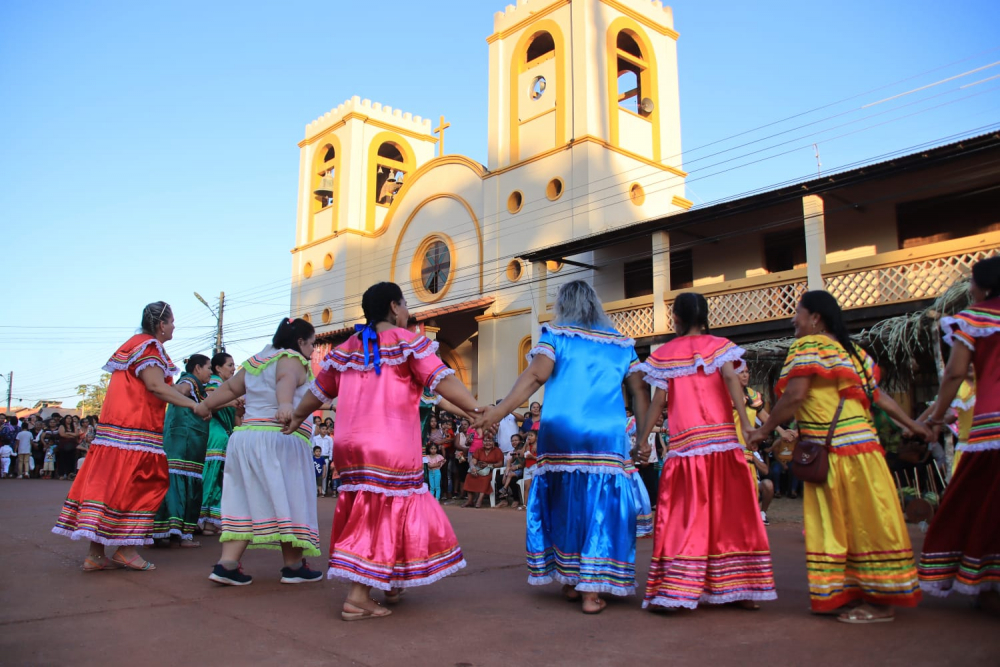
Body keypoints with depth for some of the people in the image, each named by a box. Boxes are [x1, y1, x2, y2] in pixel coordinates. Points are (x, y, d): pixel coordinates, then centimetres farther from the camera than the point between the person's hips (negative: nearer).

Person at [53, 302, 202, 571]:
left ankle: (95, 553, 7)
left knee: (106, 482, 5)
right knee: (140, 484, -3)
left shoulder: (135, 344, 21)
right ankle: (126, 549, 0)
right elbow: (156, 386, -20)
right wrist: (195, 405, -19)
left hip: (114, 425, 9)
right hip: (137, 428, -9)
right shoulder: (149, 347, -9)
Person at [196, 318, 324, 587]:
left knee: (245, 501, 8)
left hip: (243, 435, 8)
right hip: (280, 439, -8)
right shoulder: (292, 359, -3)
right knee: (287, 499, -1)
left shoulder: (256, 361, 21)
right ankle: (293, 565, 4)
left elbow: (230, 387, 31)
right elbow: (286, 381, -25)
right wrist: (285, 405, -45)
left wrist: (206, 406, 46)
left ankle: (227, 563, 1)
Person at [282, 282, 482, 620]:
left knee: (366, 514, 16)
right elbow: (443, 381, -14)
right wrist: (479, 411, -16)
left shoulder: (346, 348, 14)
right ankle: (357, 598, 2)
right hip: (392, 447, -6)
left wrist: (297, 416, 41)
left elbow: (318, 391, 24)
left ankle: (390, 586, 27)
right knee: (388, 514, 1)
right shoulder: (407, 341, -2)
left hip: (350, 445, 6)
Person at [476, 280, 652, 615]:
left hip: (561, 437, 0)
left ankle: (570, 581, 23)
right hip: (607, 438, 1)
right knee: (600, 508, 5)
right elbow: (640, 391, 9)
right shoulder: (621, 344, 13)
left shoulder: (555, 335, 5)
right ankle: (591, 591, 4)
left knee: (562, 505, 13)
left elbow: (537, 374, -10)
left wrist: (499, 411, -14)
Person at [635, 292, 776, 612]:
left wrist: (642, 439, 9)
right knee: (731, 513, 9)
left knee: (683, 517, 1)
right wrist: (746, 424, -15)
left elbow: (658, 401, 1)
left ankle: (673, 591, -3)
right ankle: (743, 589, 14)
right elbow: (731, 378, -9)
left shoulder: (664, 354, 6)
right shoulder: (719, 345, 7)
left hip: (684, 443, -1)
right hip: (722, 439, 1)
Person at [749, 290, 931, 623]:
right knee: (859, 523, 11)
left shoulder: (808, 346, -8)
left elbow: (794, 396, -17)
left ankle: (879, 604, 8)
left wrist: (764, 429, -8)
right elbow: (878, 396, 16)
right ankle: (869, 595, 18)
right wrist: (914, 426, 22)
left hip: (838, 452, -8)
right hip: (859, 444, 8)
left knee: (861, 523, -1)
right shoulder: (850, 350, 17)